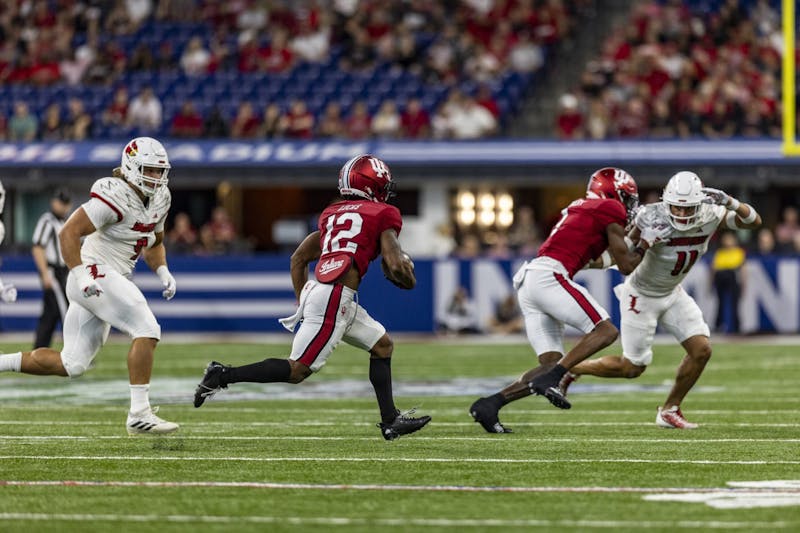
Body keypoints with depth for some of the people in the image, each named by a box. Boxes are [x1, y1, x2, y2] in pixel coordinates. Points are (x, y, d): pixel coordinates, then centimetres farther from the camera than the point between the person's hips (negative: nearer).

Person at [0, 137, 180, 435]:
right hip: (95, 274, -10)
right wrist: (79, 274, -27)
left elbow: (154, 244, 25)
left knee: (72, 365, 9)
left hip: (108, 282, 10)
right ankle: (139, 415, -18)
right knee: (147, 330, -18)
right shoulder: (116, 197, -17)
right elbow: (68, 233, -19)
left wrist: (163, 273, 7)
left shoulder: (159, 199, 10)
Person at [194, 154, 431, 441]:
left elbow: (298, 258, 22)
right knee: (298, 370, -8)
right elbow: (396, 266, -8)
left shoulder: (332, 213, 21)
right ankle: (223, 375, -10)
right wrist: (409, 277, 14)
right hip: (334, 299, -9)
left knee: (382, 344, 20)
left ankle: (390, 421, 19)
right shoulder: (383, 214, 0)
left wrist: (303, 302, 25)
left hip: (316, 290, 9)